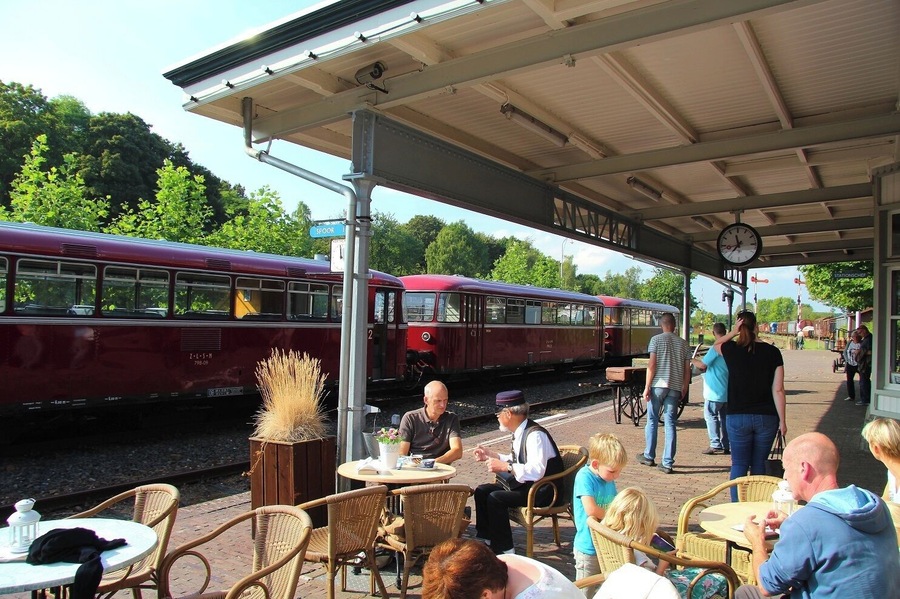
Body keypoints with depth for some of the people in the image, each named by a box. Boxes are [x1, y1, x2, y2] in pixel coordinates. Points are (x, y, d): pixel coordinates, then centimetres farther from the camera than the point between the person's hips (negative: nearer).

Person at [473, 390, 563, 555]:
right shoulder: (521, 432, 6)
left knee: (495, 498, -24)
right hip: (525, 484, 10)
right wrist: (491, 455, 15)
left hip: (541, 491, -10)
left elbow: (536, 471, -33)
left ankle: (504, 550, -10)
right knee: (481, 491, 4)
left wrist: (505, 466, -32)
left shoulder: (535, 435, -23)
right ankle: (484, 540, 15)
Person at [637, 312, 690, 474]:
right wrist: (684, 389, 17)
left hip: (658, 385, -3)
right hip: (675, 388, 3)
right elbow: (687, 369, 7)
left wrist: (647, 387, -7)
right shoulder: (683, 343, 8)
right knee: (670, 424, 5)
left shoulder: (656, 339, -3)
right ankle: (667, 463, 5)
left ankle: (649, 456, 21)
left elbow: (652, 365, -10)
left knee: (652, 421, 11)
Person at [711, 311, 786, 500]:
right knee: (759, 464, 11)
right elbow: (778, 390, -5)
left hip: (737, 417, -1)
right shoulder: (772, 352, -4)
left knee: (739, 464, 6)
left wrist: (733, 332, 2)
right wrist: (782, 420, 1)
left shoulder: (731, 350, -6)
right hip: (766, 418, 1)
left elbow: (715, 345, 19)